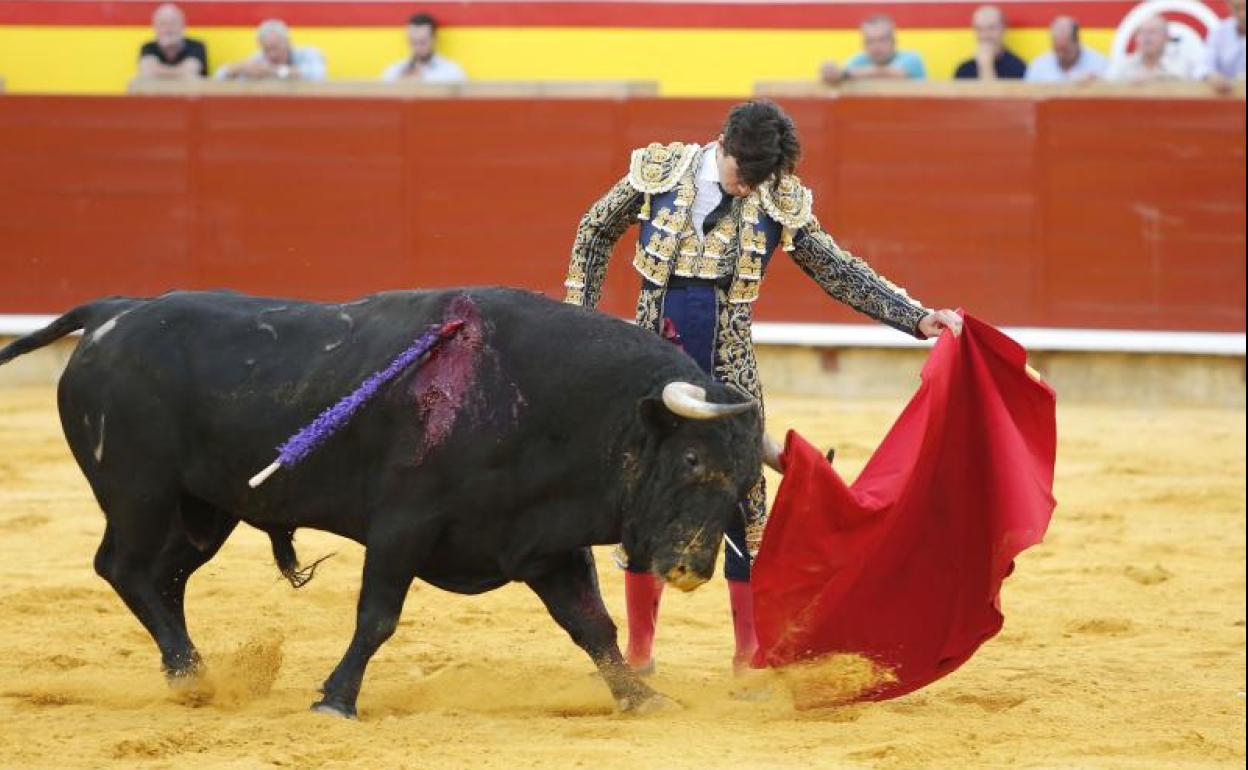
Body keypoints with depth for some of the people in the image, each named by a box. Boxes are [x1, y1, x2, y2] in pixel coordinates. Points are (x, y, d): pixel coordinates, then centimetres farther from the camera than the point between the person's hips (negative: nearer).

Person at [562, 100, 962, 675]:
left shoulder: (781, 202, -4)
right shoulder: (658, 173, -4)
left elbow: (840, 273, 4)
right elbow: (595, 232, 11)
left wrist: (917, 318, -4)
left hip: (727, 374, 0)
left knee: (743, 507, -3)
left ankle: (748, 655, 6)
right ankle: (638, 652, 17)